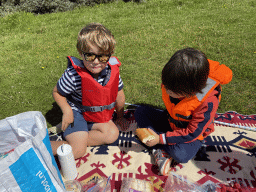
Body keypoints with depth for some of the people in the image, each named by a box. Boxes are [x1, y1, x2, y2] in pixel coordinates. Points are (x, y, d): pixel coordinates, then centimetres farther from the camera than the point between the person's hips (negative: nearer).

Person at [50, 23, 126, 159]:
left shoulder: (112, 71, -16)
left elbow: (119, 95, 0)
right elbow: (57, 92, -10)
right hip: (76, 113, -5)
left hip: (98, 114, 6)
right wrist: (67, 111, -22)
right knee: (78, 151, -16)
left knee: (112, 134, -11)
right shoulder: (73, 75, -27)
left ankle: (72, 138, -6)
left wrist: (120, 116, 11)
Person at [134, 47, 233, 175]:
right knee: (140, 111, -8)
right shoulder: (173, 84, -20)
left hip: (192, 135, -5)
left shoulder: (208, 102, -35)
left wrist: (160, 139, -29)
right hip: (171, 122, 6)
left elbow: (191, 133, -28)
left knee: (180, 155, -36)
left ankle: (158, 147, -4)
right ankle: (161, 152, -17)